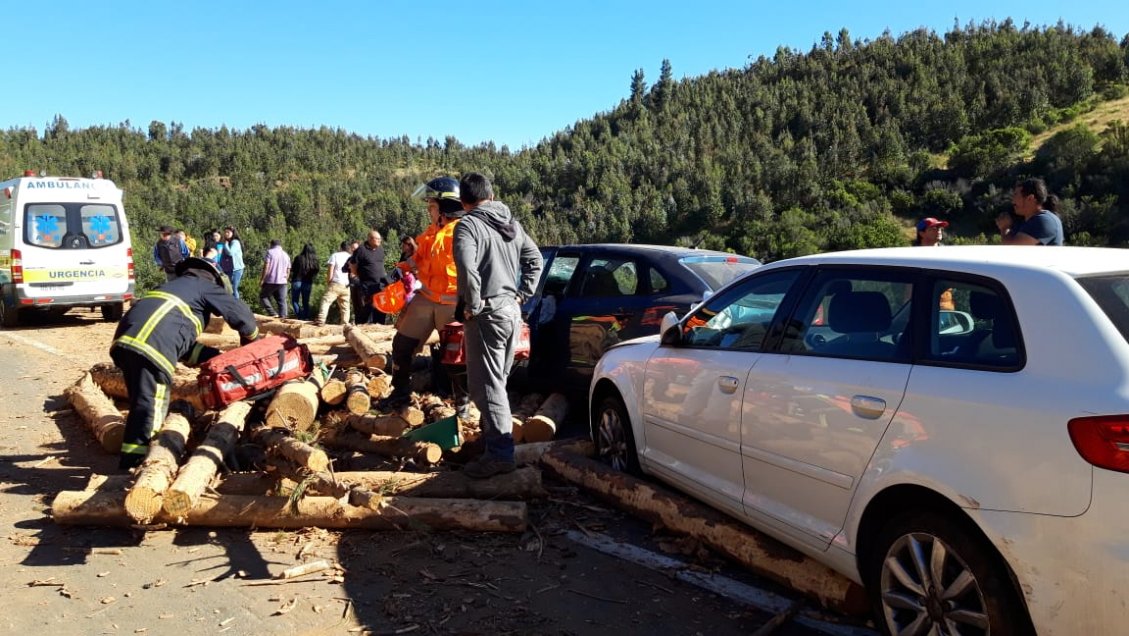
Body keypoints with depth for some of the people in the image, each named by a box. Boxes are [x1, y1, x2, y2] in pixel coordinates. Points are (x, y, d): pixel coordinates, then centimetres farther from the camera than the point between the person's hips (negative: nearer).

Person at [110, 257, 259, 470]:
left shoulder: (176, 287, 37)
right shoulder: (204, 286, 18)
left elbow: (184, 344, 32)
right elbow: (240, 314, 11)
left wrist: (217, 357, 27)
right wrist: (251, 341, 30)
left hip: (126, 340, 8)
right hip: (151, 344, -8)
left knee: (143, 404, 16)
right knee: (149, 407, -6)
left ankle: (132, 457, 20)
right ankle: (132, 465, -7)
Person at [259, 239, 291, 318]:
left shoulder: (270, 252, -2)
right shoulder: (286, 255, 15)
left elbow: (266, 267, -11)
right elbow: (288, 271, 17)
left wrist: (262, 279, -8)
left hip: (270, 281, -5)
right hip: (282, 282, 5)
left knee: (263, 296, 10)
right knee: (282, 301, 5)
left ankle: (273, 314, -5)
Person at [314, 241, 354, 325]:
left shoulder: (335, 255, 3)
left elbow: (330, 270, -4)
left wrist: (328, 282, 5)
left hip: (335, 284, -4)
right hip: (346, 286, 4)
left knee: (326, 301, -7)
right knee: (345, 306, 11)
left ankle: (321, 321, -21)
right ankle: (345, 323, 10)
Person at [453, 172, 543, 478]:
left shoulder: (468, 225, -12)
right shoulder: (511, 223, 13)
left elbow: (467, 267, -28)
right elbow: (535, 259, 20)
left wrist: (473, 305, -16)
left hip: (487, 313, -8)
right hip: (512, 310, 8)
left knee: (488, 385, -4)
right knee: (497, 380, 20)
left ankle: (500, 453, -4)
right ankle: (493, 437, 33)